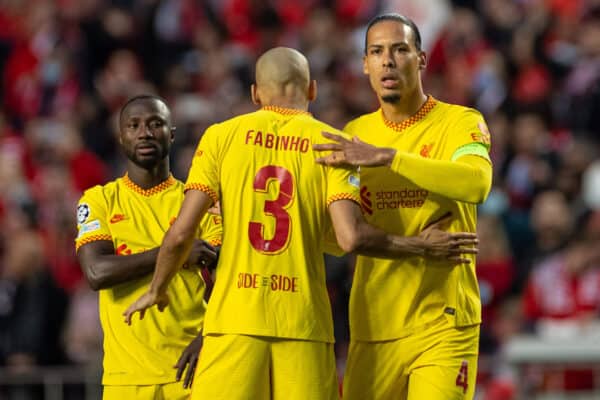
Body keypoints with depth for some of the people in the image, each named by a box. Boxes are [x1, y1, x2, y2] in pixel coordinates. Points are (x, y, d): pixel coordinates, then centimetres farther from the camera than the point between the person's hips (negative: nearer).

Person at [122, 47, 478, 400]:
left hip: (234, 317, 0)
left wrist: (157, 290, 19)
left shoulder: (221, 136, 6)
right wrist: (423, 247, 7)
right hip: (303, 320, 0)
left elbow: (181, 233, 2)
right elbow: (351, 237, -8)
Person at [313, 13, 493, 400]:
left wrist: (387, 157, -28)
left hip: (442, 327, -4)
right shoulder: (354, 135, 12)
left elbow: (477, 184, -24)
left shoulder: (459, 122, -2)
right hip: (372, 329, 4)